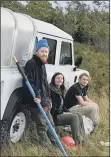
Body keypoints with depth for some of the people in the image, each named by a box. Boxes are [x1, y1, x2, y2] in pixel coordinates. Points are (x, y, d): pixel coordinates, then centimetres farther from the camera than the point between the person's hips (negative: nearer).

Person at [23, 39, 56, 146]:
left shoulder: (42, 64, 17)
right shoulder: (31, 64, -12)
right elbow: (28, 82, -21)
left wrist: (48, 98, 18)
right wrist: (36, 96, -27)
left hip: (44, 99, 10)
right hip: (36, 101, -10)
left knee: (50, 124, 16)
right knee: (42, 126, -3)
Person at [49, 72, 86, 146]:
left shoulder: (61, 90, 15)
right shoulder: (51, 90, -13)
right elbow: (52, 107, -16)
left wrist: (68, 112, 5)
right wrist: (62, 113, -15)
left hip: (61, 113, 9)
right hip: (54, 116, -8)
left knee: (79, 115, -9)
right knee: (74, 117, -22)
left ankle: (83, 138, -13)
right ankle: (77, 141, -20)